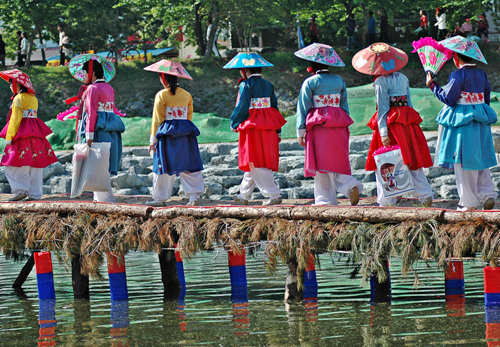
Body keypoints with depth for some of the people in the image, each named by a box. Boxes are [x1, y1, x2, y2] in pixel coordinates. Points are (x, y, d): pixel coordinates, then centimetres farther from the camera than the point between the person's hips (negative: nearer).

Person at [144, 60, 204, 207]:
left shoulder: (161, 96, -7)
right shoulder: (187, 95, 8)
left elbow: (157, 119, -5)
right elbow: (189, 116, 14)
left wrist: (153, 140, -1)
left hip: (167, 136, -4)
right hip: (185, 134, 4)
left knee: (164, 166, 2)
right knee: (189, 167, 6)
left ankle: (160, 198, 6)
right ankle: (194, 197, 0)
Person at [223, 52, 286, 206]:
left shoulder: (246, 85, -9)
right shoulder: (268, 85, 11)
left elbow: (242, 107, -12)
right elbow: (274, 107, 13)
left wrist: (234, 124, 4)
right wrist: (278, 132, 17)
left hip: (253, 128, -7)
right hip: (269, 129, 7)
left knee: (256, 164, -4)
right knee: (254, 163, 16)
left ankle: (274, 195, -12)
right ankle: (244, 194, 25)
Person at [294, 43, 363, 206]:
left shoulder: (310, 82, -4)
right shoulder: (339, 81, 11)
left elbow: (303, 108, -3)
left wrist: (300, 131, 1)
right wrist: (344, 125, 25)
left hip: (319, 125, -4)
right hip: (339, 126, 4)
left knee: (322, 162, -1)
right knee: (338, 161, 11)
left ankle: (326, 200, 1)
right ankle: (350, 185, -13)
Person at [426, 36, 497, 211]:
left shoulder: (458, 75, -15)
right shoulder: (481, 74, 8)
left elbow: (448, 98, -13)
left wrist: (432, 85, -3)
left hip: (462, 120, -7)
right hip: (480, 121, 7)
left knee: (464, 162, 0)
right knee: (480, 159, 15)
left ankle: (469, 202, 3)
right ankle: (487, 194, 7)